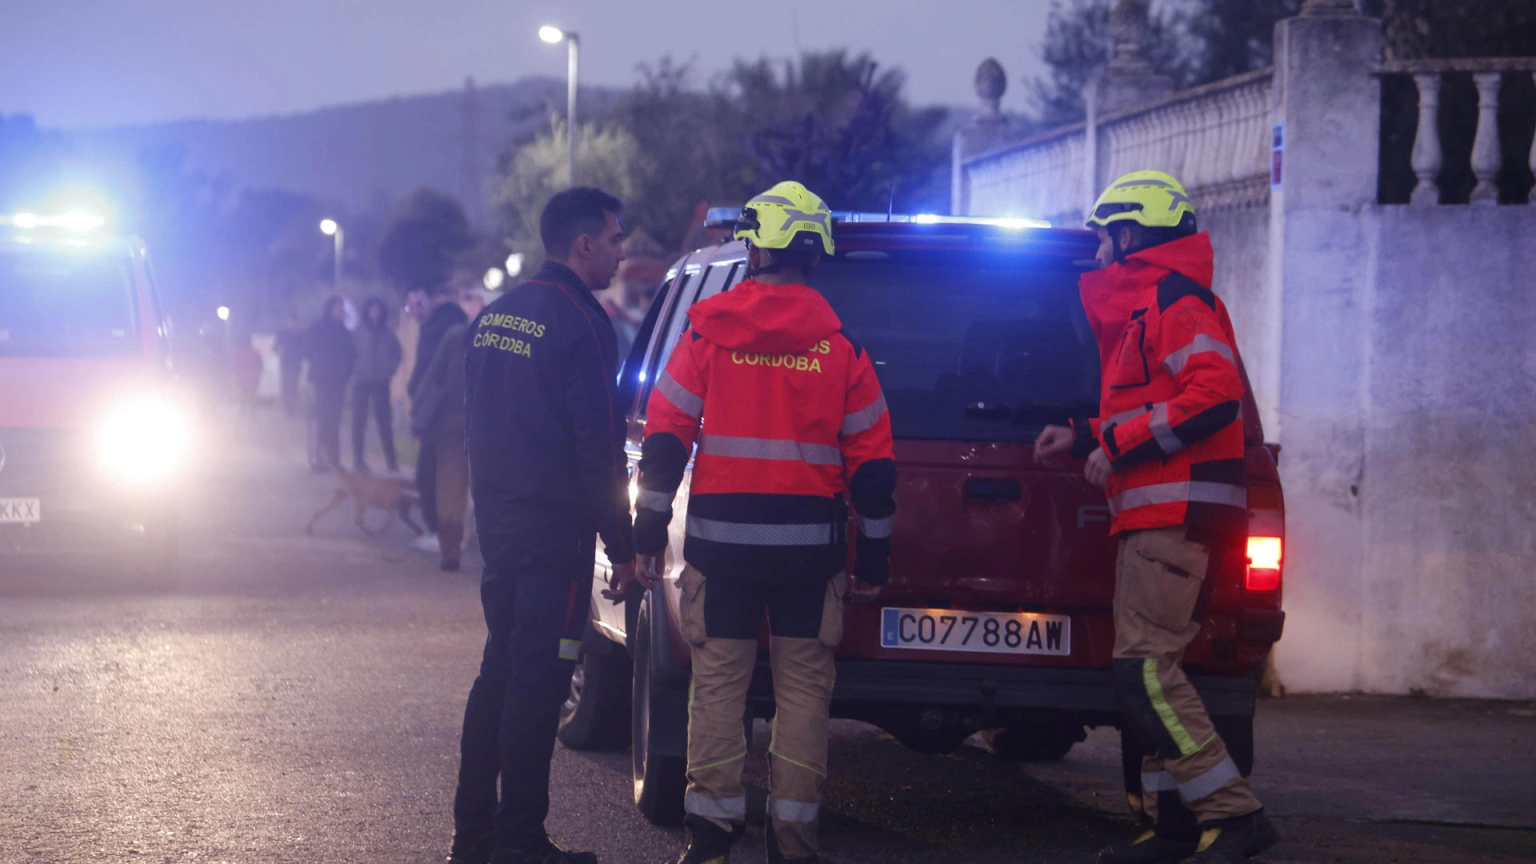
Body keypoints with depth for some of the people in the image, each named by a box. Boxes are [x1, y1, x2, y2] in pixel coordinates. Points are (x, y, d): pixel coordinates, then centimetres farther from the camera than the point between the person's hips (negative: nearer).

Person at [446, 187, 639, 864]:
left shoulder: (493, 316, 12)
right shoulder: (580, 323, -14)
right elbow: (598, 447, -16)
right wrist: (621, 548, -12)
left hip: (498, 521, 8)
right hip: (556, 529, -8)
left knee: (500, 671, 16)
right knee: (538, 680, -4)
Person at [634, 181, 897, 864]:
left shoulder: (707, 330, 0)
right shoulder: (840, 343, 1)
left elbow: (665, 437, -1)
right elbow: (872, 462, 3)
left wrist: (648, 529, 5)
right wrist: (873, 550, 11)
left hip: (722, 540, 0)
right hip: (811, 545, 0)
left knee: (718, 681, 5)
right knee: (803, 685, 5)